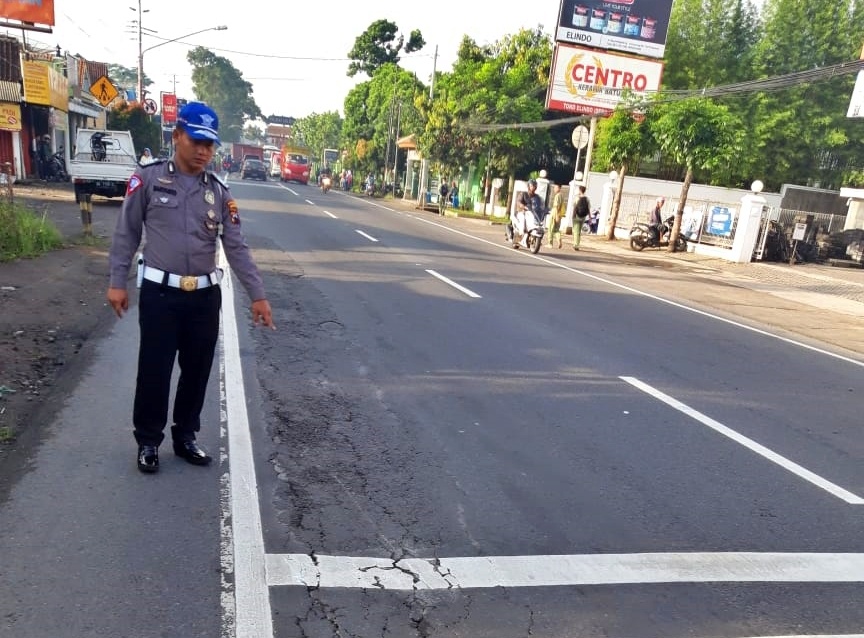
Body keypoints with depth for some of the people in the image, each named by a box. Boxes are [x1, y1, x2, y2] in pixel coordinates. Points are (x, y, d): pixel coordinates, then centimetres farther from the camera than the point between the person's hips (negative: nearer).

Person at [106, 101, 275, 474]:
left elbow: (236, 247, 3)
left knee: (197, 370, 11)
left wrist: (257, 295, -2)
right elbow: (126, 234, 0)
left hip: (205, 296, 4)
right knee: (154, 370, 5)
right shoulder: (148, 179, -4)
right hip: (159, 293, -3)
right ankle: (148, 441, 25)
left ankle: (185, 437, 30)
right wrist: (117, 282, -3)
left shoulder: (218, 192, 5)